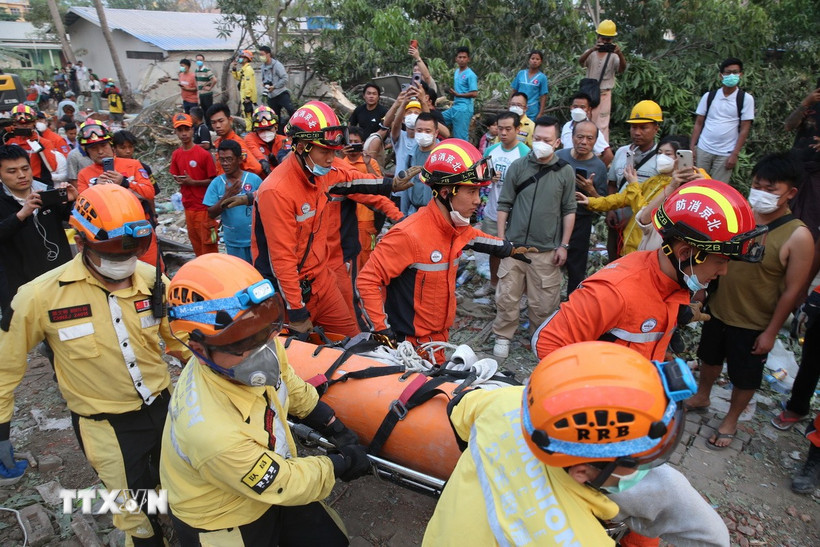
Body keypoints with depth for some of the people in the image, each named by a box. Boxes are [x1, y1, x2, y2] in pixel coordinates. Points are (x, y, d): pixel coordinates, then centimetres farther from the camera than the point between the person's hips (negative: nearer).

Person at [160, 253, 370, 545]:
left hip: (271, 478, 6)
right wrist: (341, 463, -12)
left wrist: (337, 429, 3)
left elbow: (291, 386, 1)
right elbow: (287, 485, -26)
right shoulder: (212, 431, -41)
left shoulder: (261, 342, -22)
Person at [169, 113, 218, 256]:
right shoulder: (176, 155, 5)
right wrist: (179, 180, -6)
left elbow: (213, 180, -9)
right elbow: (176, 176, 17)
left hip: (204, 206, -5)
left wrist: (193, 182, -19)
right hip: (188, 206, 6)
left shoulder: (204, 154, -12)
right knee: (195, 242, 14)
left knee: (208, 244, 1)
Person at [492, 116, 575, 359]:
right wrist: (501, 238, 0)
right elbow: (504, 204, 5)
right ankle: (503, 337, 23)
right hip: (514, 245, 1)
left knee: (544, 302, 7)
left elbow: (569, 210, 5)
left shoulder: (565, 171, 1)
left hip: (547, 250, 0)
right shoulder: (518, 167, 2)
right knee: (506, 296, 4)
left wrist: (564, 245, 1)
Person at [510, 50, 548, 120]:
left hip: (532, 113, -2)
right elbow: (514, 91, 10)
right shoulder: (521, 73, 5)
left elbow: (543, 97, -2)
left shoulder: (542, 77, -2)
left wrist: (540, 113, -7)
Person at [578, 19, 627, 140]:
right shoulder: (591, 52, 2)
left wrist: (620, 54, -36)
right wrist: (592, 49, -38)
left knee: (603, 125, -4)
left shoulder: (613, 55, -1)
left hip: (605, 94, -2)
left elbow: (621, 69, -18)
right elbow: (580, 62, -19)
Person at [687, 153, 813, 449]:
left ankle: (730, 420, 38)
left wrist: (771, 332, -13)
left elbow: (792, 290, -16)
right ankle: (701, 396, 50)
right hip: (718, 309, 4)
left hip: (754, 324, -4)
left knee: (744, 377, 16)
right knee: (710, 358, 25)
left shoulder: (798, 236, -21)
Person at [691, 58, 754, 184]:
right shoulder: (709, 96, 4)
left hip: (726, 154, -2)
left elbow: (744, 129, -2)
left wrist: (734, 154, -8)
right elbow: (698, 124, 7)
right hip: (703, 149, 2)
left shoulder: (746, 99, -1)